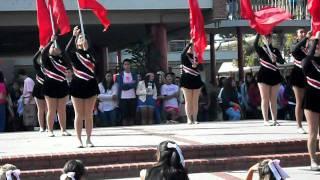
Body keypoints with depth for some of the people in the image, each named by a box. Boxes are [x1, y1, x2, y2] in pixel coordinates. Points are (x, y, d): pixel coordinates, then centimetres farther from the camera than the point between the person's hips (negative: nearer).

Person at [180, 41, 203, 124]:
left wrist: (196, 65, -17)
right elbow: (184, 51, -19)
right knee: (188, 101, -3)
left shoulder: (196, 57, 13)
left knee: (195, 101, 2)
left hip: (196, 80, 3)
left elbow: (200, 67, 4)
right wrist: (190, 43, -26)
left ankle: (195, 119, 5)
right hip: (187, 80, -3)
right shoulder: (184, 57, 3)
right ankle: (189, 119, -2)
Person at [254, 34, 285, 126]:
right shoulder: (261, 49, 2)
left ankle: (274, 120, 6)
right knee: (265, 99, -3)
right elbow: (255, 44, -22)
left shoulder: (275, 50, 10)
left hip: (274, 75, 3)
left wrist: (276, 59, -23)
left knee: (273, 99, 5)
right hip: (264, 75, -3)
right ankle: (266, 120, -2)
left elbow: (282, 61, -2)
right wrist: (259, 33, -28)